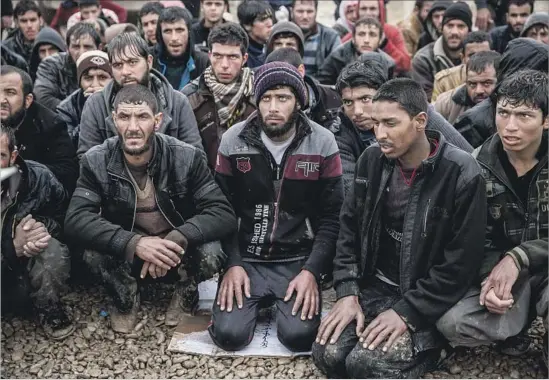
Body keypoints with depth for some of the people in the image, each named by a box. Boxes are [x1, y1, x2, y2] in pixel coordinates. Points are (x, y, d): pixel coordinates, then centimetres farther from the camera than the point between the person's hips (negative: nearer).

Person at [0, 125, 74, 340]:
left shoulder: (38, 177, -18)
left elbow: (64, 216, 1)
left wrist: (43, 227, -20)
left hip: (31, 258, 2)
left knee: (54, 252, -29)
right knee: (19, 292, -32)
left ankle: (48, 308, -3)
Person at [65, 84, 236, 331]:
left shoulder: (187, 158, -19)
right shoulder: (96, 162, -16)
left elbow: (223, 214, -23)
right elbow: (75, 220, -25)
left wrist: (175, 240, -40)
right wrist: (133, 243, -41)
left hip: (178, 252, -1)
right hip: (126, 253, 1)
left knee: (210, 255, -32)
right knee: (94, 253, -30)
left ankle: (186, 295, 5)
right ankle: (125, 300, 3)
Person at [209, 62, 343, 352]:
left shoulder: (323, 143, -5)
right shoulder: (233, 141, -2)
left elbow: (332, 217, -4)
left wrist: (311, 271, -14)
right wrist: (232, 264, -10)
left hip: (299, 260, 0)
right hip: (246, 258, 1)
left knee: (299, 336, -21)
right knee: (229, 335, -18)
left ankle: (279, 301, 14)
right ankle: (261, 300, 16)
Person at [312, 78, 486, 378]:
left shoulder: (462, 174, -17)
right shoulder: (371, 160, -1)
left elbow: (460, 264, -16)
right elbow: (349, 228, 6)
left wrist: (407, 312, -19)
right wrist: (347, 293, -6)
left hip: (427, 302, -5)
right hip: (374, 286, 5)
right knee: (328, 353, -16)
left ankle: (424, 346, 5)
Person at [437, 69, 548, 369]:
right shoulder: (479, 165, -5)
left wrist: (518, 258, -25)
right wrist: (492, 279, -21)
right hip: (502, 268, 3)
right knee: (451, 323, -22)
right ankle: (524, 314, 6)